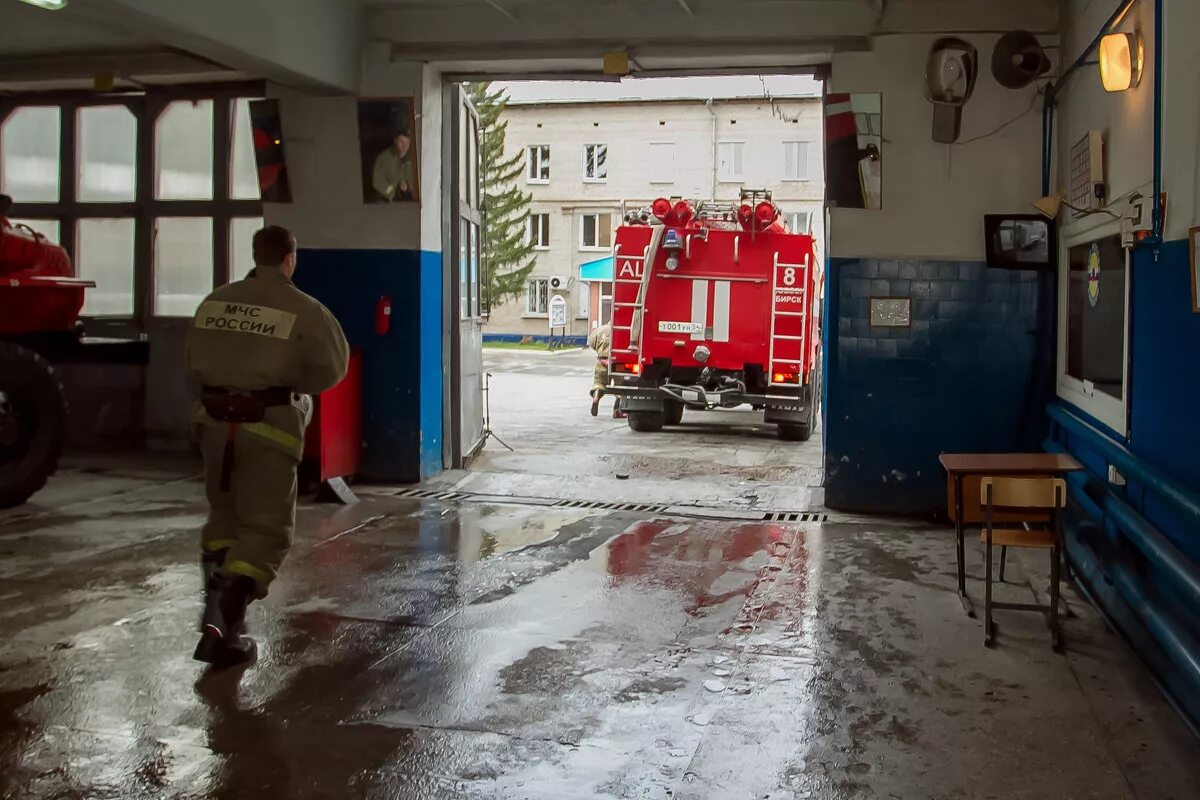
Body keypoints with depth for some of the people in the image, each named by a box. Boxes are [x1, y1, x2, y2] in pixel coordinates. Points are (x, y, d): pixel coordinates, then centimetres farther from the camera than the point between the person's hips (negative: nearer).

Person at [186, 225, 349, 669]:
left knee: (224, 515, 22)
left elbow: (195, 359, 12)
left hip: (215, 420, 5)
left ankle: (217, 609, 20)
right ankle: (224, 623, -9)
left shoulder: (215, 301, 7)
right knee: (265, 528, 2)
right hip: (269, 427, -5)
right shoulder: (304, 310, -7)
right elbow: (332, 367, -4)